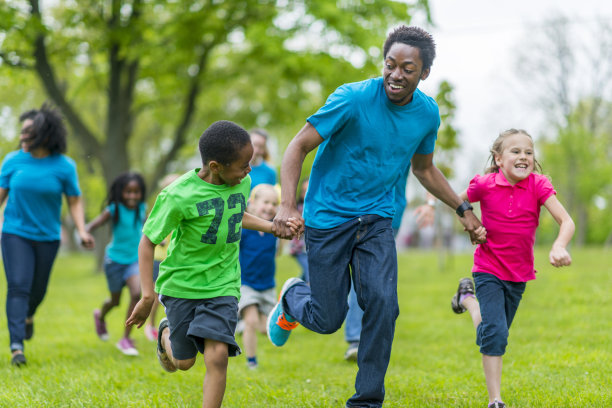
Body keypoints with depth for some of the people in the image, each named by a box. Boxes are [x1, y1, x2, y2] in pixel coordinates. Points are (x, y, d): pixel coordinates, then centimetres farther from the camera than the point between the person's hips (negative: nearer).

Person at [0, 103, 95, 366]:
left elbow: (75, 201, 0)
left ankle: (28, 315, 49)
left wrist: (81, 231, -12)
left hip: (47, 237, 1)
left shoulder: (64, 166, -6)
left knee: (38, 290, 13)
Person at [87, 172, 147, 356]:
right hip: (115, 259, -2)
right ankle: (101, 316, 53)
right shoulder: (114, 210, -18)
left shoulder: (141, 208, -5)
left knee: (136, 293, -21)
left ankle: (126, 339, -9)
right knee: (115, 301, 13)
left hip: (135, 259, 2)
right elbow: (94, 224, -26)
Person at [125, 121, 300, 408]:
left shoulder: (242, 183, -5)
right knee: (184, 362, 13)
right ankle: (166, 334, 48)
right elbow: (147, 243, -13)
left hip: (222, 285, 3)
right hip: (182, 285, -2)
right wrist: (148, 297, -17)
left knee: (218, 355, -16)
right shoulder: (179, 196, -22)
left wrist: (273, 227, 8)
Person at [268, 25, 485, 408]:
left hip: (377, 219, 4)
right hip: (328, 218, -4)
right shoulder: (354, 98, -19)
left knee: (383, 305, -14)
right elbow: (298, 147, -16)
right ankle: (291, 297, 38)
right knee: (328, 319, 1)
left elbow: (424, 169, 18)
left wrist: (463, 210, 16)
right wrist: (287, 205, -29)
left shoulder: (427, 113, -2)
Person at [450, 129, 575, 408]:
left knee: (497, 333, 18)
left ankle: (468, 299, 47)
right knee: (494, 332, -17)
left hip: (519, 274, 3)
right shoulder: (485, 185, -14)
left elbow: (566, 221, -21)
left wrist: (559, 247, -39)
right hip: (488, 270, -3)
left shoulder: (538, 185, -13)